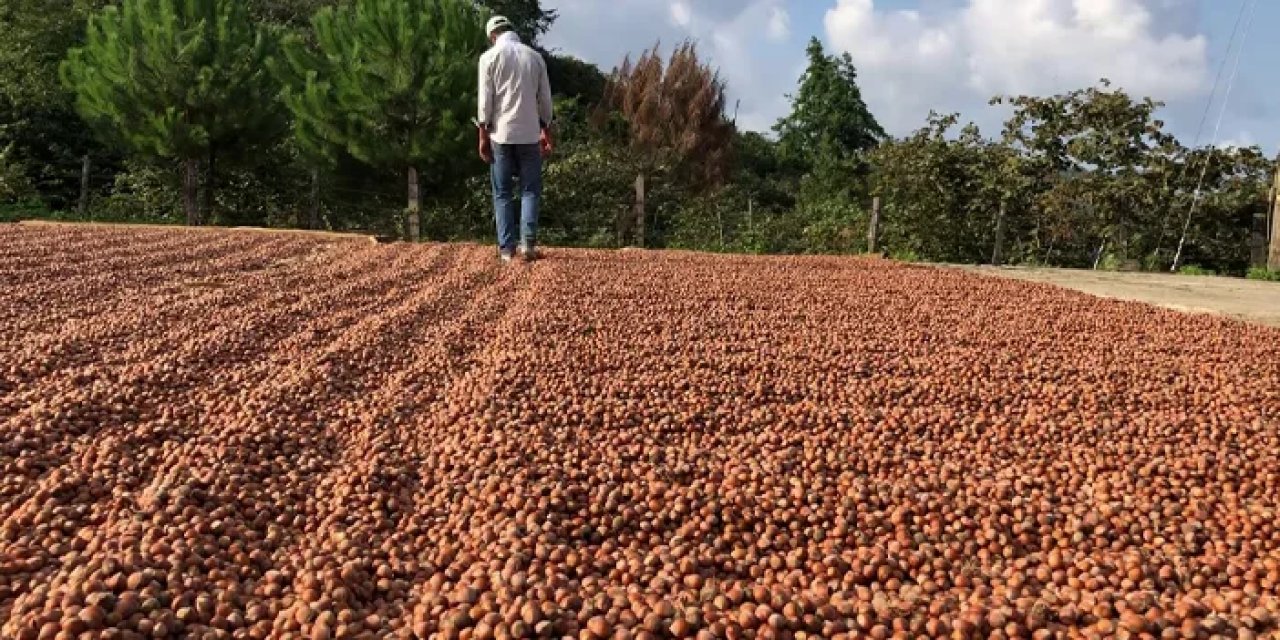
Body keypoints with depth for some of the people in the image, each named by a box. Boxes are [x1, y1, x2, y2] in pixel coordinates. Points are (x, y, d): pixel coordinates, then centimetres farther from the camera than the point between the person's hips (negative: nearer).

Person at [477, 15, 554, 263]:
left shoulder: (490, 57, 0)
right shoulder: (535, 56, 7)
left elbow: (485, 100, -4)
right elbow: (545, 99, 9)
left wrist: (483, 135, 0)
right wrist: (546, 132, 18)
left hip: (501, 134, -1)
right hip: (530, 134, 1)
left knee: (503, 193, 5)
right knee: (530, 190, 7)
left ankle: (506, 248, 3)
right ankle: (528, 242, -6)